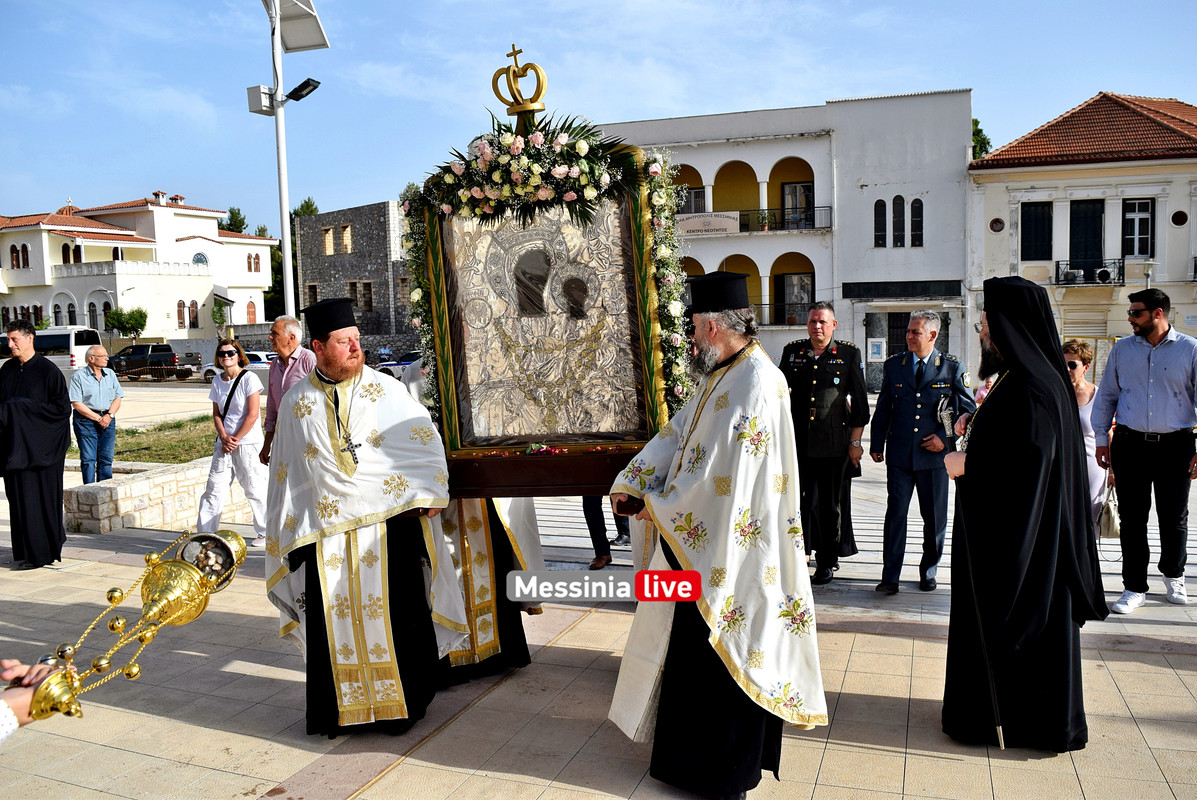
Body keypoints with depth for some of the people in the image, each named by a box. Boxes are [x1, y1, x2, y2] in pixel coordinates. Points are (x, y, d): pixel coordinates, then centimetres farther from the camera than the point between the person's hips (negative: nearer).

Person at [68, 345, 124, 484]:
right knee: (88, 460, -4)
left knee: (106, 459, 3)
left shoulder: (110, 374, 13)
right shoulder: (78, 376, -2)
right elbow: (76, 404, -8)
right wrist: (98, 418, -12)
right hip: (86, 421, -4)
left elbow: (117, 399, 11)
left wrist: (109, 415, -7)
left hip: (108, 420, 4)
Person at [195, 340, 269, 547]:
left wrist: (236, 439, -13)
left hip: (247, 442, -5)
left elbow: (252, 415, -12)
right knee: (214, 487, 6)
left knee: (255, 489, 1)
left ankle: (265, 533, 13)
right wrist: (224, 437, -4)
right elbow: (216, 413, 11)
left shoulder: (249, 378, -8)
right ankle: (205, 532, 14)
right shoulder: (217, 381, 9)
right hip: (224, 443, 5)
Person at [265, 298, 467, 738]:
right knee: (335, 620, 6)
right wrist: (287, 532, 13)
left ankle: (401, 701, 19)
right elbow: (283, 468, 14)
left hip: (387, 524, -1)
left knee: (396, 615, 3)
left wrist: (430, 492, -8)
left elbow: (425, 439, 3)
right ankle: (342, 707, 23)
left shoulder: (386, 389, 2)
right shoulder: (296, 403, 7)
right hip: (327, 531, 2)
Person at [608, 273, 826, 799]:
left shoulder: (755, 383, -23)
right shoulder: (720, 377, 9)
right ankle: (698, 746, 40)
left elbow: (720, 474, -26)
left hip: (730, 548, -10)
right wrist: (628, 485, -2)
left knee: (721, 652, 5)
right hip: (702, 538, 10)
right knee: (693, 646, 21)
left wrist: (658, 505, -13)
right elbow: (676, 434, 10)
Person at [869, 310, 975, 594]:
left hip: (934, 454, -1)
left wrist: (946, 438, -7)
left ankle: (928, 572, 26)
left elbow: (969, 410, 4)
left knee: (935, 518, 9)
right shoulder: (894, 365, 6)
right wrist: (877, 444, 8)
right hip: (899, 454, 1)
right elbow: (883, 408, 11)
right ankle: (890, 577, 4)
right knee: (895, 514, -1)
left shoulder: (952, 368, 0)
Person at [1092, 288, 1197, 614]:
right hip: (1130, 444, 1)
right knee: (1132, 518, 4)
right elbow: (1106, 395, 12)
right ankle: (1134, 587, 13)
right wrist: (1101, 439, 8)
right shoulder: (1122, 349, 7)